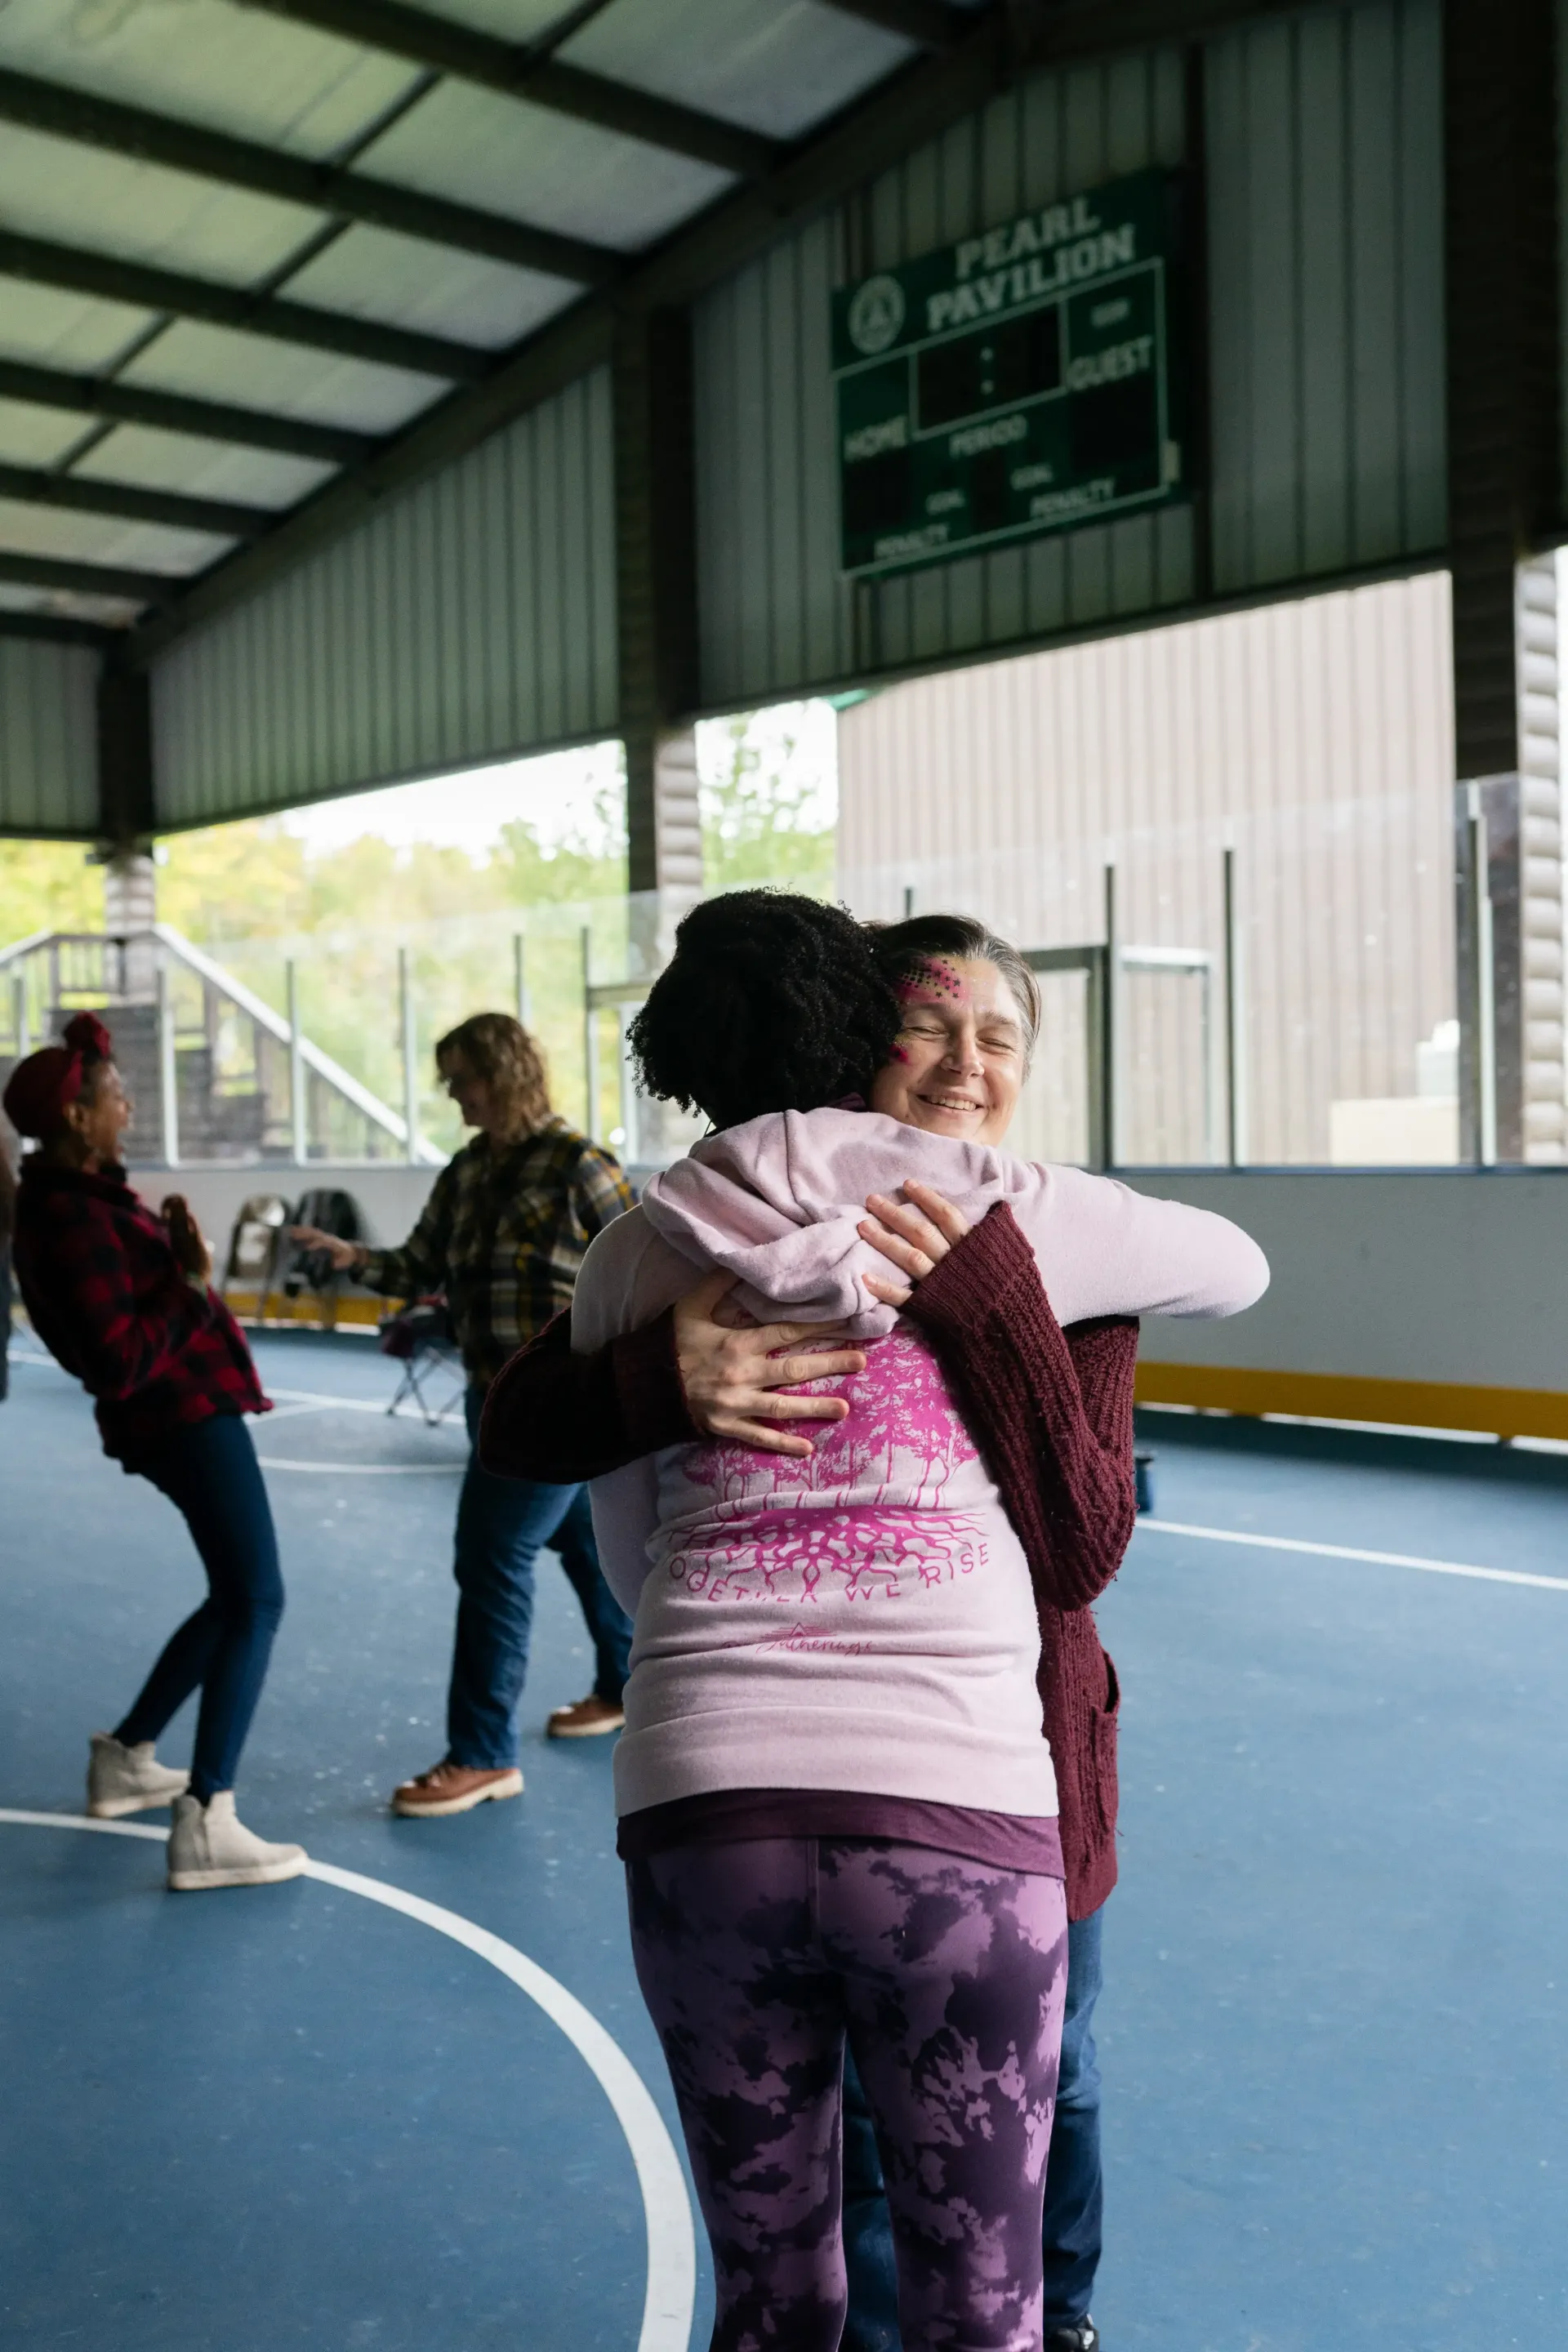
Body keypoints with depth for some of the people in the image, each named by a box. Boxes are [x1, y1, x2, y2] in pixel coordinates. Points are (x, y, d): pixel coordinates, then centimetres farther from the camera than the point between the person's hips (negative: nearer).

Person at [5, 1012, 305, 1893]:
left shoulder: (77, 1197, 9)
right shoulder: (74, 1222, -22)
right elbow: (118, 1364, -25)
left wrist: (167, 1247, 5)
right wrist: (193, 1286, -19)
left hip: (184, 1414, 10)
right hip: (185, 1417, -10)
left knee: (235, 1596, 21)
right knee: (257, 1602, -9)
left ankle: (126, 1759, 31)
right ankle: (206, 1827, -10)